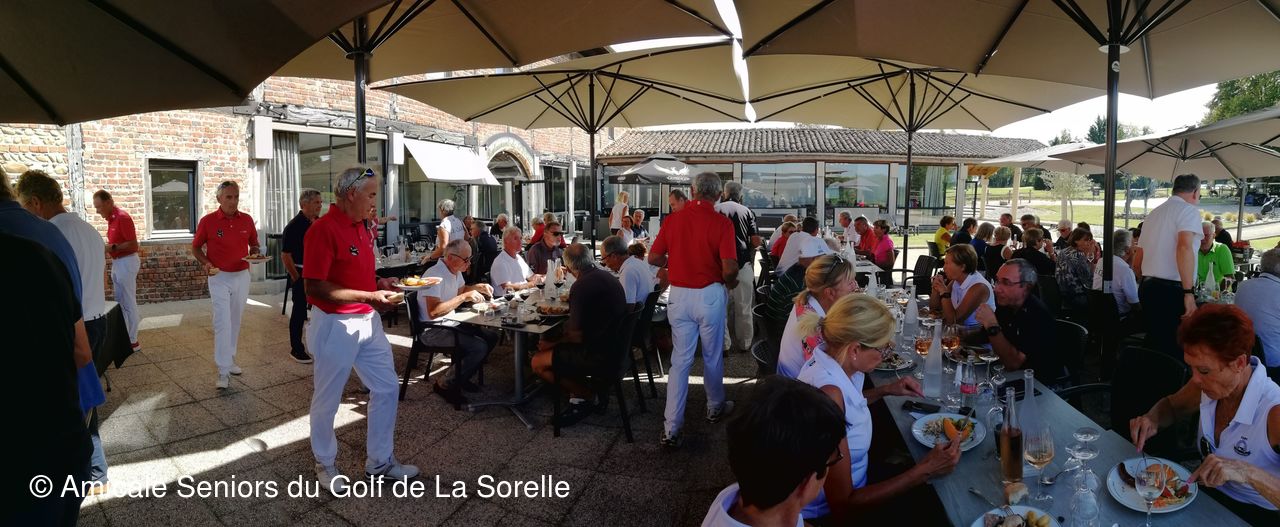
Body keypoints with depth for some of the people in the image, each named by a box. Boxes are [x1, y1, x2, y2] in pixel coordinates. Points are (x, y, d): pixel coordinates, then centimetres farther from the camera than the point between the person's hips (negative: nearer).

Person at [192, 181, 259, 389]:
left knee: (235, 321, 14)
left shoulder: (246, 220, 1)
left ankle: (230, 359, 29)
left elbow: (254, 243, 14)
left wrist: (255, 253, -8)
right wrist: (206, 263, -15)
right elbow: (196, 247, 3)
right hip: (219, 277, -3)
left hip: (242, 276, 4)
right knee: (222, 322, -10)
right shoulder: (207, 221, -7)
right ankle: (223, 371, -8)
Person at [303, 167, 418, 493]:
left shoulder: (361, 227, 9)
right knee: (327, 400, 10)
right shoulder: (323, 229, -18)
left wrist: (379, 284, 3)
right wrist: (369, 297, -25)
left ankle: (380, 461, 27)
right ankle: (325, 465, 31)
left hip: (368, 321, 9)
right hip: (335, 325, -8)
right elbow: (315, 287, -23)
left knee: (387, 388, 13)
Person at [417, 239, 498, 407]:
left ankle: (460, 376, 14)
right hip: (432, 330, -10)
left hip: (450, 324, 10)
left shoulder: (455, 271, 6)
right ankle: (445, 385, -5)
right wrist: (464, 297, -29)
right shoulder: (435, 275, -23)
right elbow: (433, 312, -33)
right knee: (479, 347, -23)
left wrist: (477, 287, 7)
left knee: (491, 337, 2)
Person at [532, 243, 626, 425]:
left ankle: (588, 395, 3)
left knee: (538, 362, -6)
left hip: (599, 355, -10)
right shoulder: (606, 277, 8)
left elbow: (576, 336, -18)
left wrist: (553, 342, -2)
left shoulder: (581, 286, -20)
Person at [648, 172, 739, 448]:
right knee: (712, 356, 17)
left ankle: (671, 427, 5)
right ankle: (715, 407, 39)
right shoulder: (721, 223, -12)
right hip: (710, 294, -2)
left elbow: (654, 258, 0)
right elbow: (729, 268, -17)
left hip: (679, 295, 2)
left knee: (680, 359, 7)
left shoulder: (673, 219, -3)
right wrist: (730, 283, 4)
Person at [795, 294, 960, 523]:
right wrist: (924, 471, -25)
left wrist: (885, 390, 6)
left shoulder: (829, 355, -8)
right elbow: (842, 507, -29)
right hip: (828, 515, -7)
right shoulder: (828, 392, -32)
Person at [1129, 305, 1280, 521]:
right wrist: (1152, 419, -7)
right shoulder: (1209, 384, -8)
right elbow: (1172, 405, 13)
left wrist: (1247, 472, -39)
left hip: (1257, 515, -5)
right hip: (1209, 495, 5)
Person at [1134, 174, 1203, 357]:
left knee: (1154, 345, 13)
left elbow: (1137, 262, 22)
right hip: (1173, 291, -8)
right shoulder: (1189, 210, -3)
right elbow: (1184, 247, -21)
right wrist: (1189, 292, -22)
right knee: (1175, 350, -6)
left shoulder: (1153, 213, 19)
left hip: (1147, 286, 8)